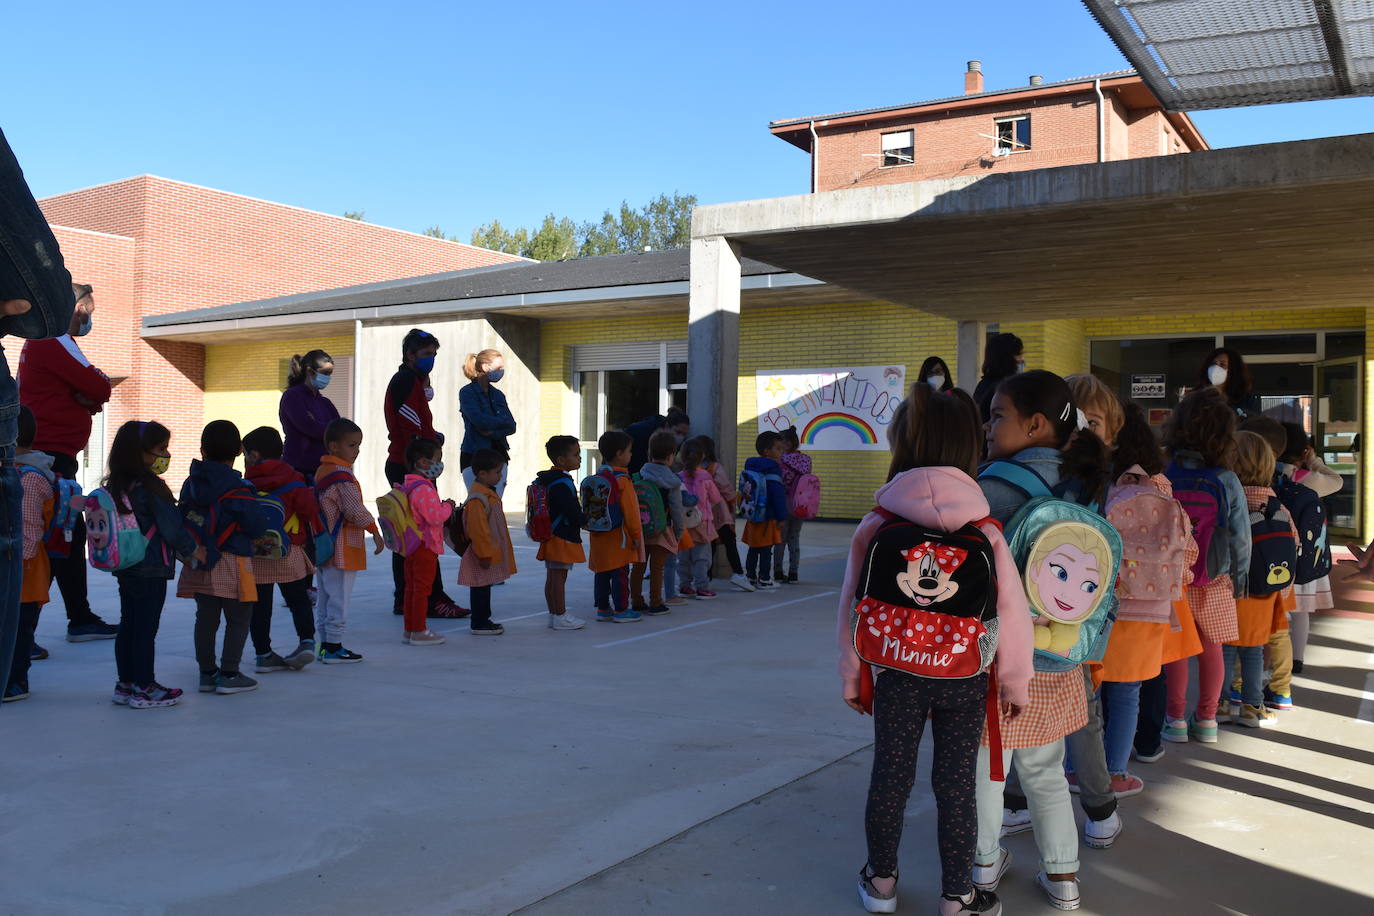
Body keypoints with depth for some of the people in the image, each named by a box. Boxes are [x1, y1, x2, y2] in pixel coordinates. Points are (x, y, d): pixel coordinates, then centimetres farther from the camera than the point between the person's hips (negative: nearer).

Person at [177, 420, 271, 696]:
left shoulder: (190, 484, 5)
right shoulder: (236, 488, -14)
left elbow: (182, 520, 9)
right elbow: (257, 526, -14)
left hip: (198, 562, 6)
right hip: (230, 561, -6)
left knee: (206, 618, 13)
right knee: (238, 619, 4)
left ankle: (207, 672, 19)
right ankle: (228, 675, 3)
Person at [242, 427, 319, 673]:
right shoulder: (293, 480, -3)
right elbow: (309, 509, -9)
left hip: (254, 554, 0)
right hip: (288, 553, 0)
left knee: (259, 605, 7)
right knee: (298, 599, 12)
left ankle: (263, 653, 8)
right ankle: (306, 640, -2)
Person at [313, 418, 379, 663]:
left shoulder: (322, 472, 13)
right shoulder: (342, 476, -17)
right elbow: (355, 510, -21)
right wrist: (375, 531, -13)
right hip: (342, 549, -10)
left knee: (325, 598, 15)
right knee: (339, 598, -3)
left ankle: (324, 643, 22)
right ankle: (334, 648, 1)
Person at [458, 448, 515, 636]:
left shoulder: (488, 494, 12)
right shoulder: (478, 499, -22)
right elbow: (478, 530, -24)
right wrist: (484, 554, -22)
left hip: (490, 552, 10)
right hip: (483, 555, -10)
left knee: (484, 588, 16)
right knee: (480, 589, -1)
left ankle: (483, 620, 25)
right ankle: (479, 624, 6)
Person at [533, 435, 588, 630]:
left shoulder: (546, 480, 12)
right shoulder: (562, 484, -20)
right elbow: (573, 513, -23)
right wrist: (587, 519, -6)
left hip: (551, 535, 10)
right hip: (563, 537, -10)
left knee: (552, 577, 13)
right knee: (559, 576, -4)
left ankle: (554, 614, 20)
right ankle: (560, 617, 2)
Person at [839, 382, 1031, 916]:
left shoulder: (875, 527, -10)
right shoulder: (983, 531, -11)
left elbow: (853, 607, -4)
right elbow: (1011, 611, -8)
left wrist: (852, 676, 9)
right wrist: (1015, 682, 6)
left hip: (896, 673, 1)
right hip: (966, 679, 0)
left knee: (890, 777, 16)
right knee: (955, 786, 11)